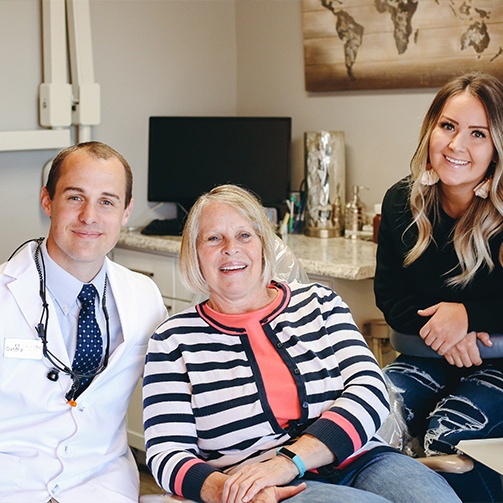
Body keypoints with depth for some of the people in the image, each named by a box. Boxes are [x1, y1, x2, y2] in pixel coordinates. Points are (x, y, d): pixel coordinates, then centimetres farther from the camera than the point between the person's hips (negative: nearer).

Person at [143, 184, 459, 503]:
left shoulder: (319, 303, 12)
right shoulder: (174, 340, 7)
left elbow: (369, 390, -1)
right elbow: (167, 454, 1)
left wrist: (288, 461, -15)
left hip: (360, 463, 3)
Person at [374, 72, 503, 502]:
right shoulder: (402, 202, 0)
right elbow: (389, 294, 6)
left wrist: (467, 315, -20)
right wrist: (437, 325, -13)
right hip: (428, 358, 4)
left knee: (448, 435, -28)